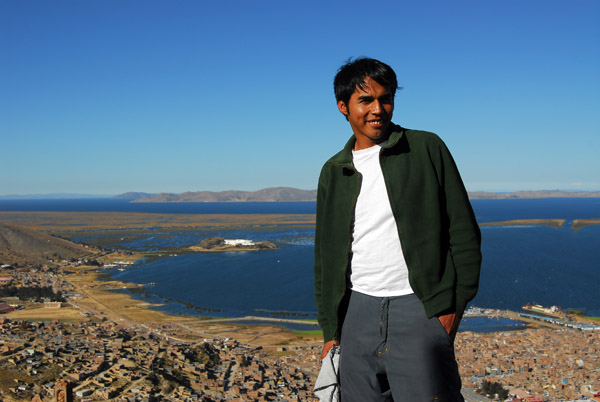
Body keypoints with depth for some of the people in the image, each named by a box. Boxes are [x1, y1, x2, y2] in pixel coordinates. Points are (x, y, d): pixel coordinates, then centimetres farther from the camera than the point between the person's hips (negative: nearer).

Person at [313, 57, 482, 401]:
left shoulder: (427, 149, 2)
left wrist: (455, 305, -5)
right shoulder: (333, 172, 12)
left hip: (419, 310, -3)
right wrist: (331, 331, 11)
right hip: (359, 312, 3)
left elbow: (464, 232, 2)